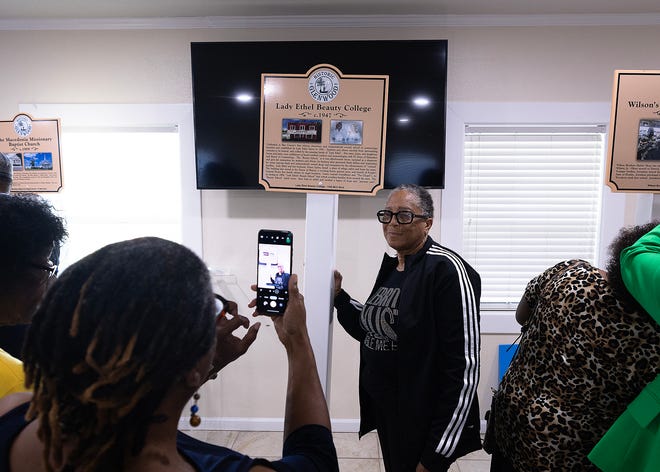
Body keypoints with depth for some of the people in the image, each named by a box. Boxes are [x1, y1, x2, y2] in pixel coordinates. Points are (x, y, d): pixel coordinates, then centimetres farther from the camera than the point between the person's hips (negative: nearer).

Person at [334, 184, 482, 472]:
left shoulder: (445, 268, -20)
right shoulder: (390, 267, 3)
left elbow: (463, 366, -21)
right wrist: (339, 296, 0)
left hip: (422, 422, -7)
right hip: (384, 411, 8)